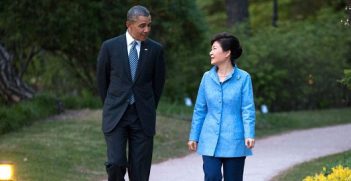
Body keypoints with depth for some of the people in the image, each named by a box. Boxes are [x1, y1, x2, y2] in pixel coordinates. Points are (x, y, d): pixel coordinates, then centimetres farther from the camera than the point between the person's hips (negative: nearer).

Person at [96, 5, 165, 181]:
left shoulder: (155, 49, 1)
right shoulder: (110, 47, -2)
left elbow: (158, 82, 11)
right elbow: (102, 80, 10)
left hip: (143, 117, 1)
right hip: (115, 115, -1)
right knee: (115, 163, -14)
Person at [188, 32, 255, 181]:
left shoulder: (243, 78, -5)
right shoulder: (207, 77, 6)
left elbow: (248, 110, -7)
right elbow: (200, 110, 11)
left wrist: (249, 135, -17)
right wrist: (194, 136, 11)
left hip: (234, 141, -2)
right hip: (210, 141, 2)